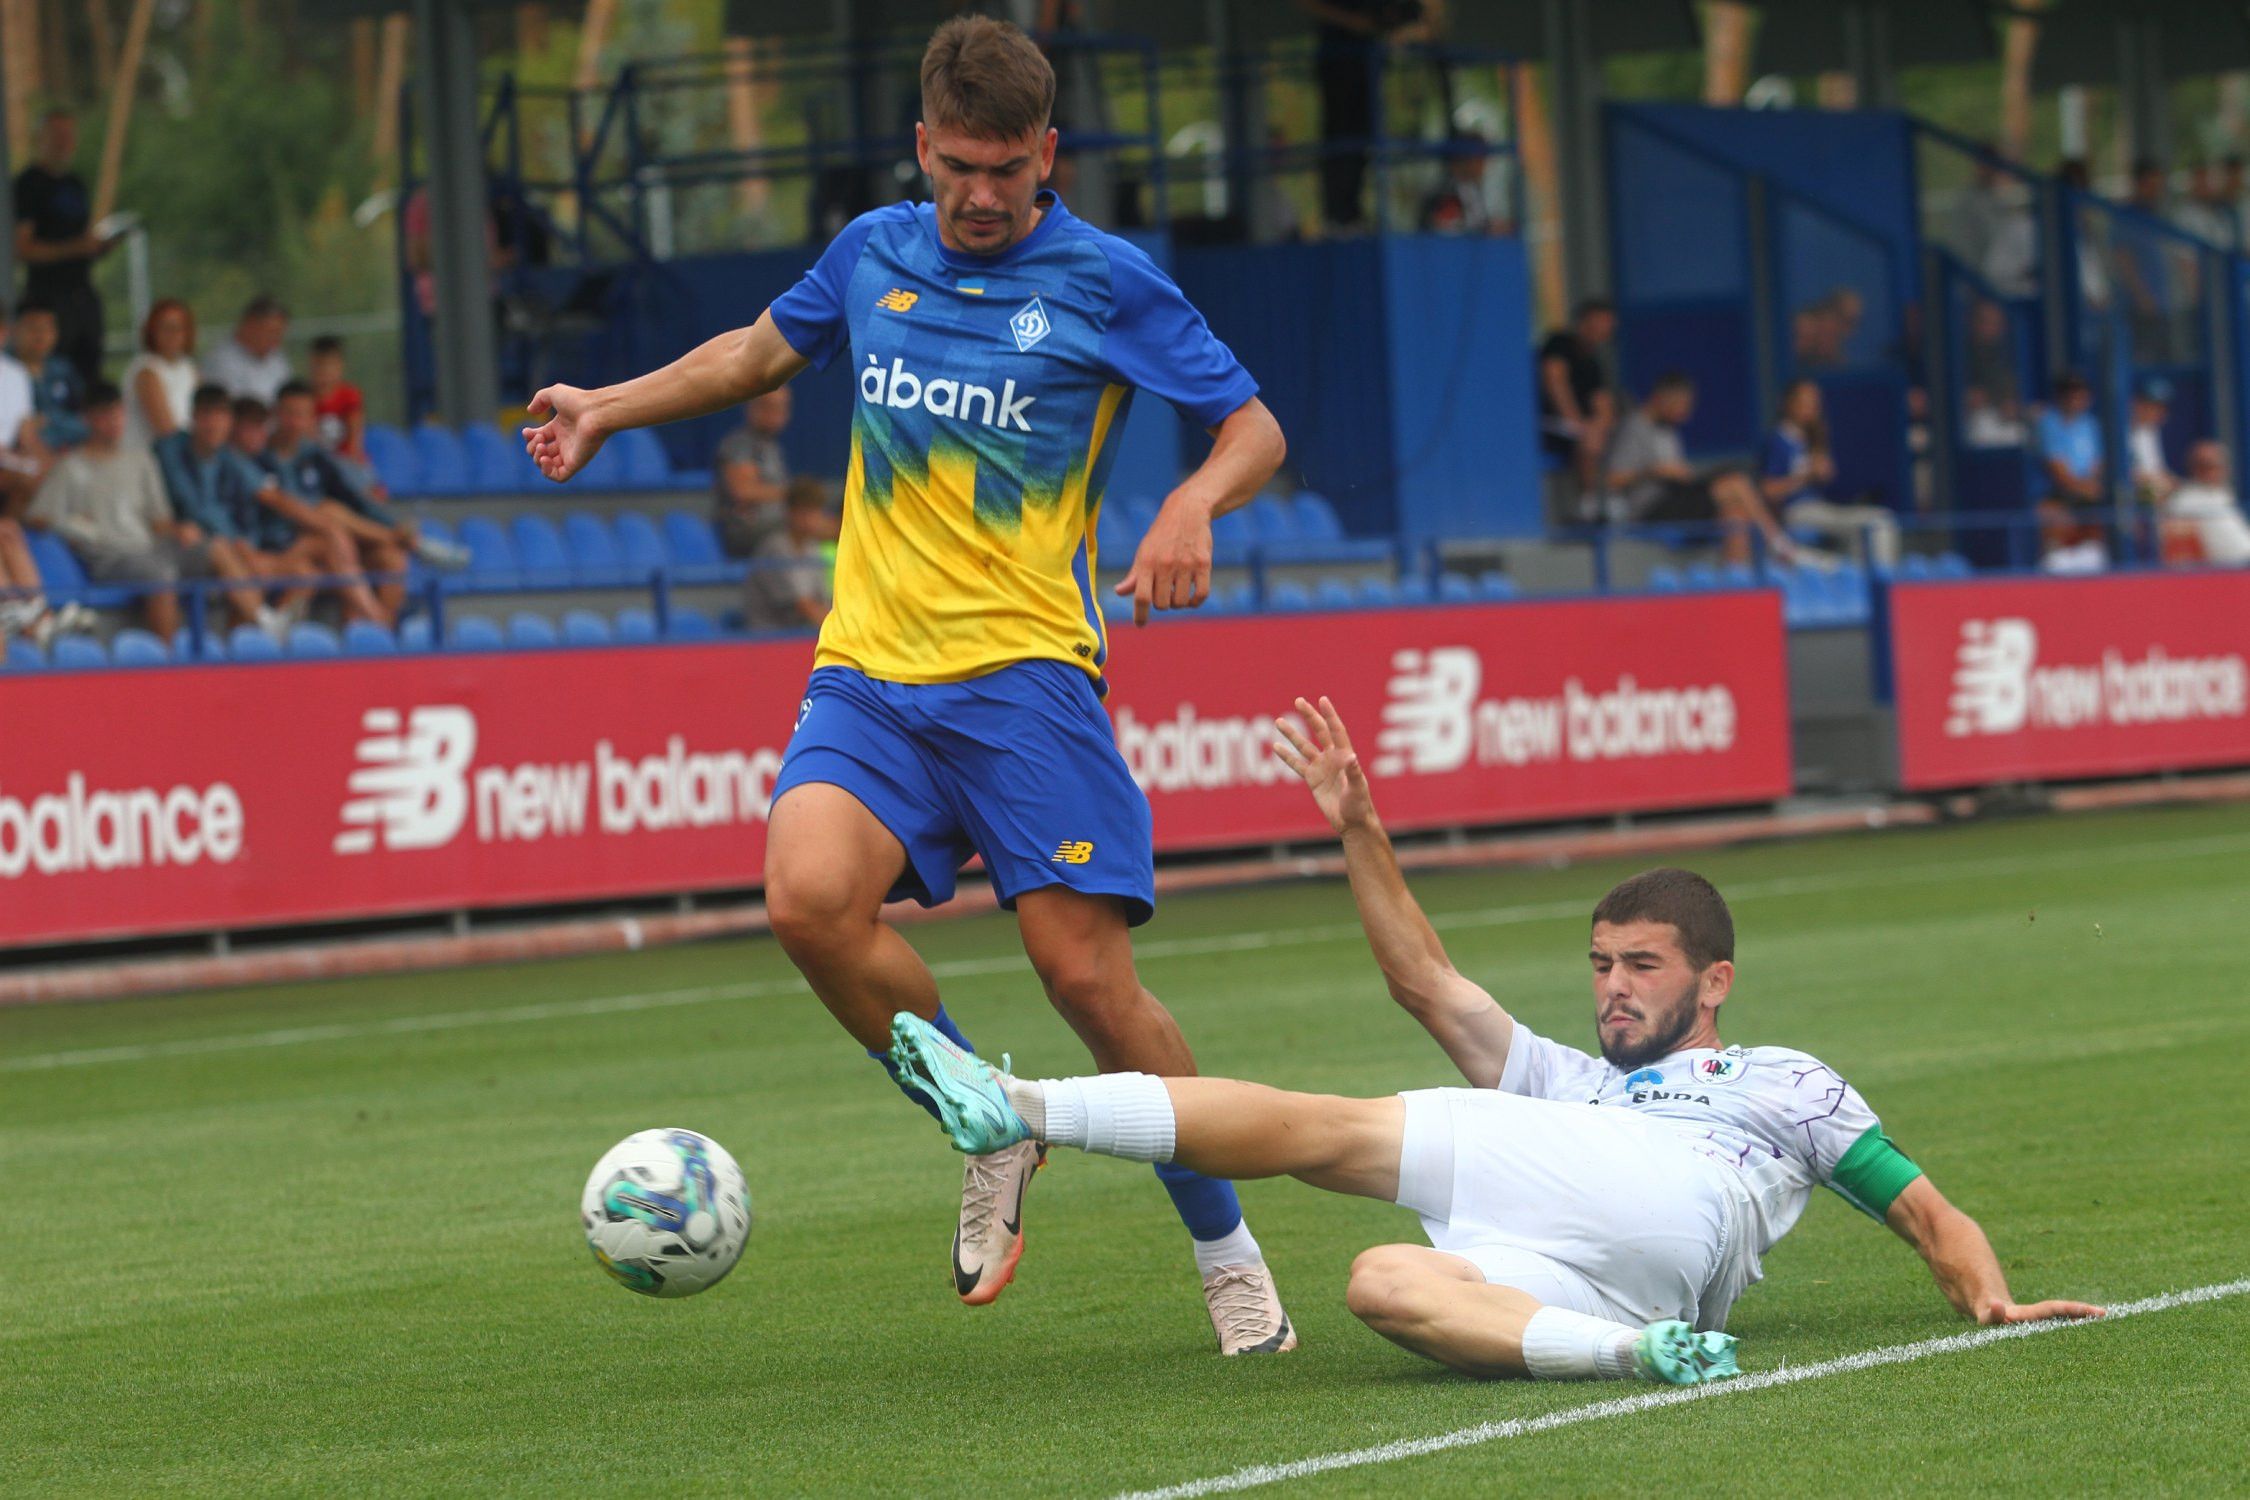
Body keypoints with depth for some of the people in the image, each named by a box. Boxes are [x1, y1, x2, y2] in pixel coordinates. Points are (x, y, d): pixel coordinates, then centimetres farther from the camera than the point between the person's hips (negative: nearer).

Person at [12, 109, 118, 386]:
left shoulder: (75, 184, 18)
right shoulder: (28, 184, -5)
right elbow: (22, 249, -12)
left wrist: (100, 245, 3)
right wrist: (76, 248, -19)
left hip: (83, 289, 7)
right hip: (48, 293, -7)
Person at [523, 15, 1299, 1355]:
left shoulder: (1106, 283, -1)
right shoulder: (874, 255, 11)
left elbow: (1255, 428, 1)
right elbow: (765, 349, 32)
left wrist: (1195, 504, -19)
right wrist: (614, 407, 27)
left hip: (1023, 673, -3)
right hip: (870, 675, 4)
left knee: (1087, 970, -11)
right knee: (809, 898, -24)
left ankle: (1228, 1253, 9)